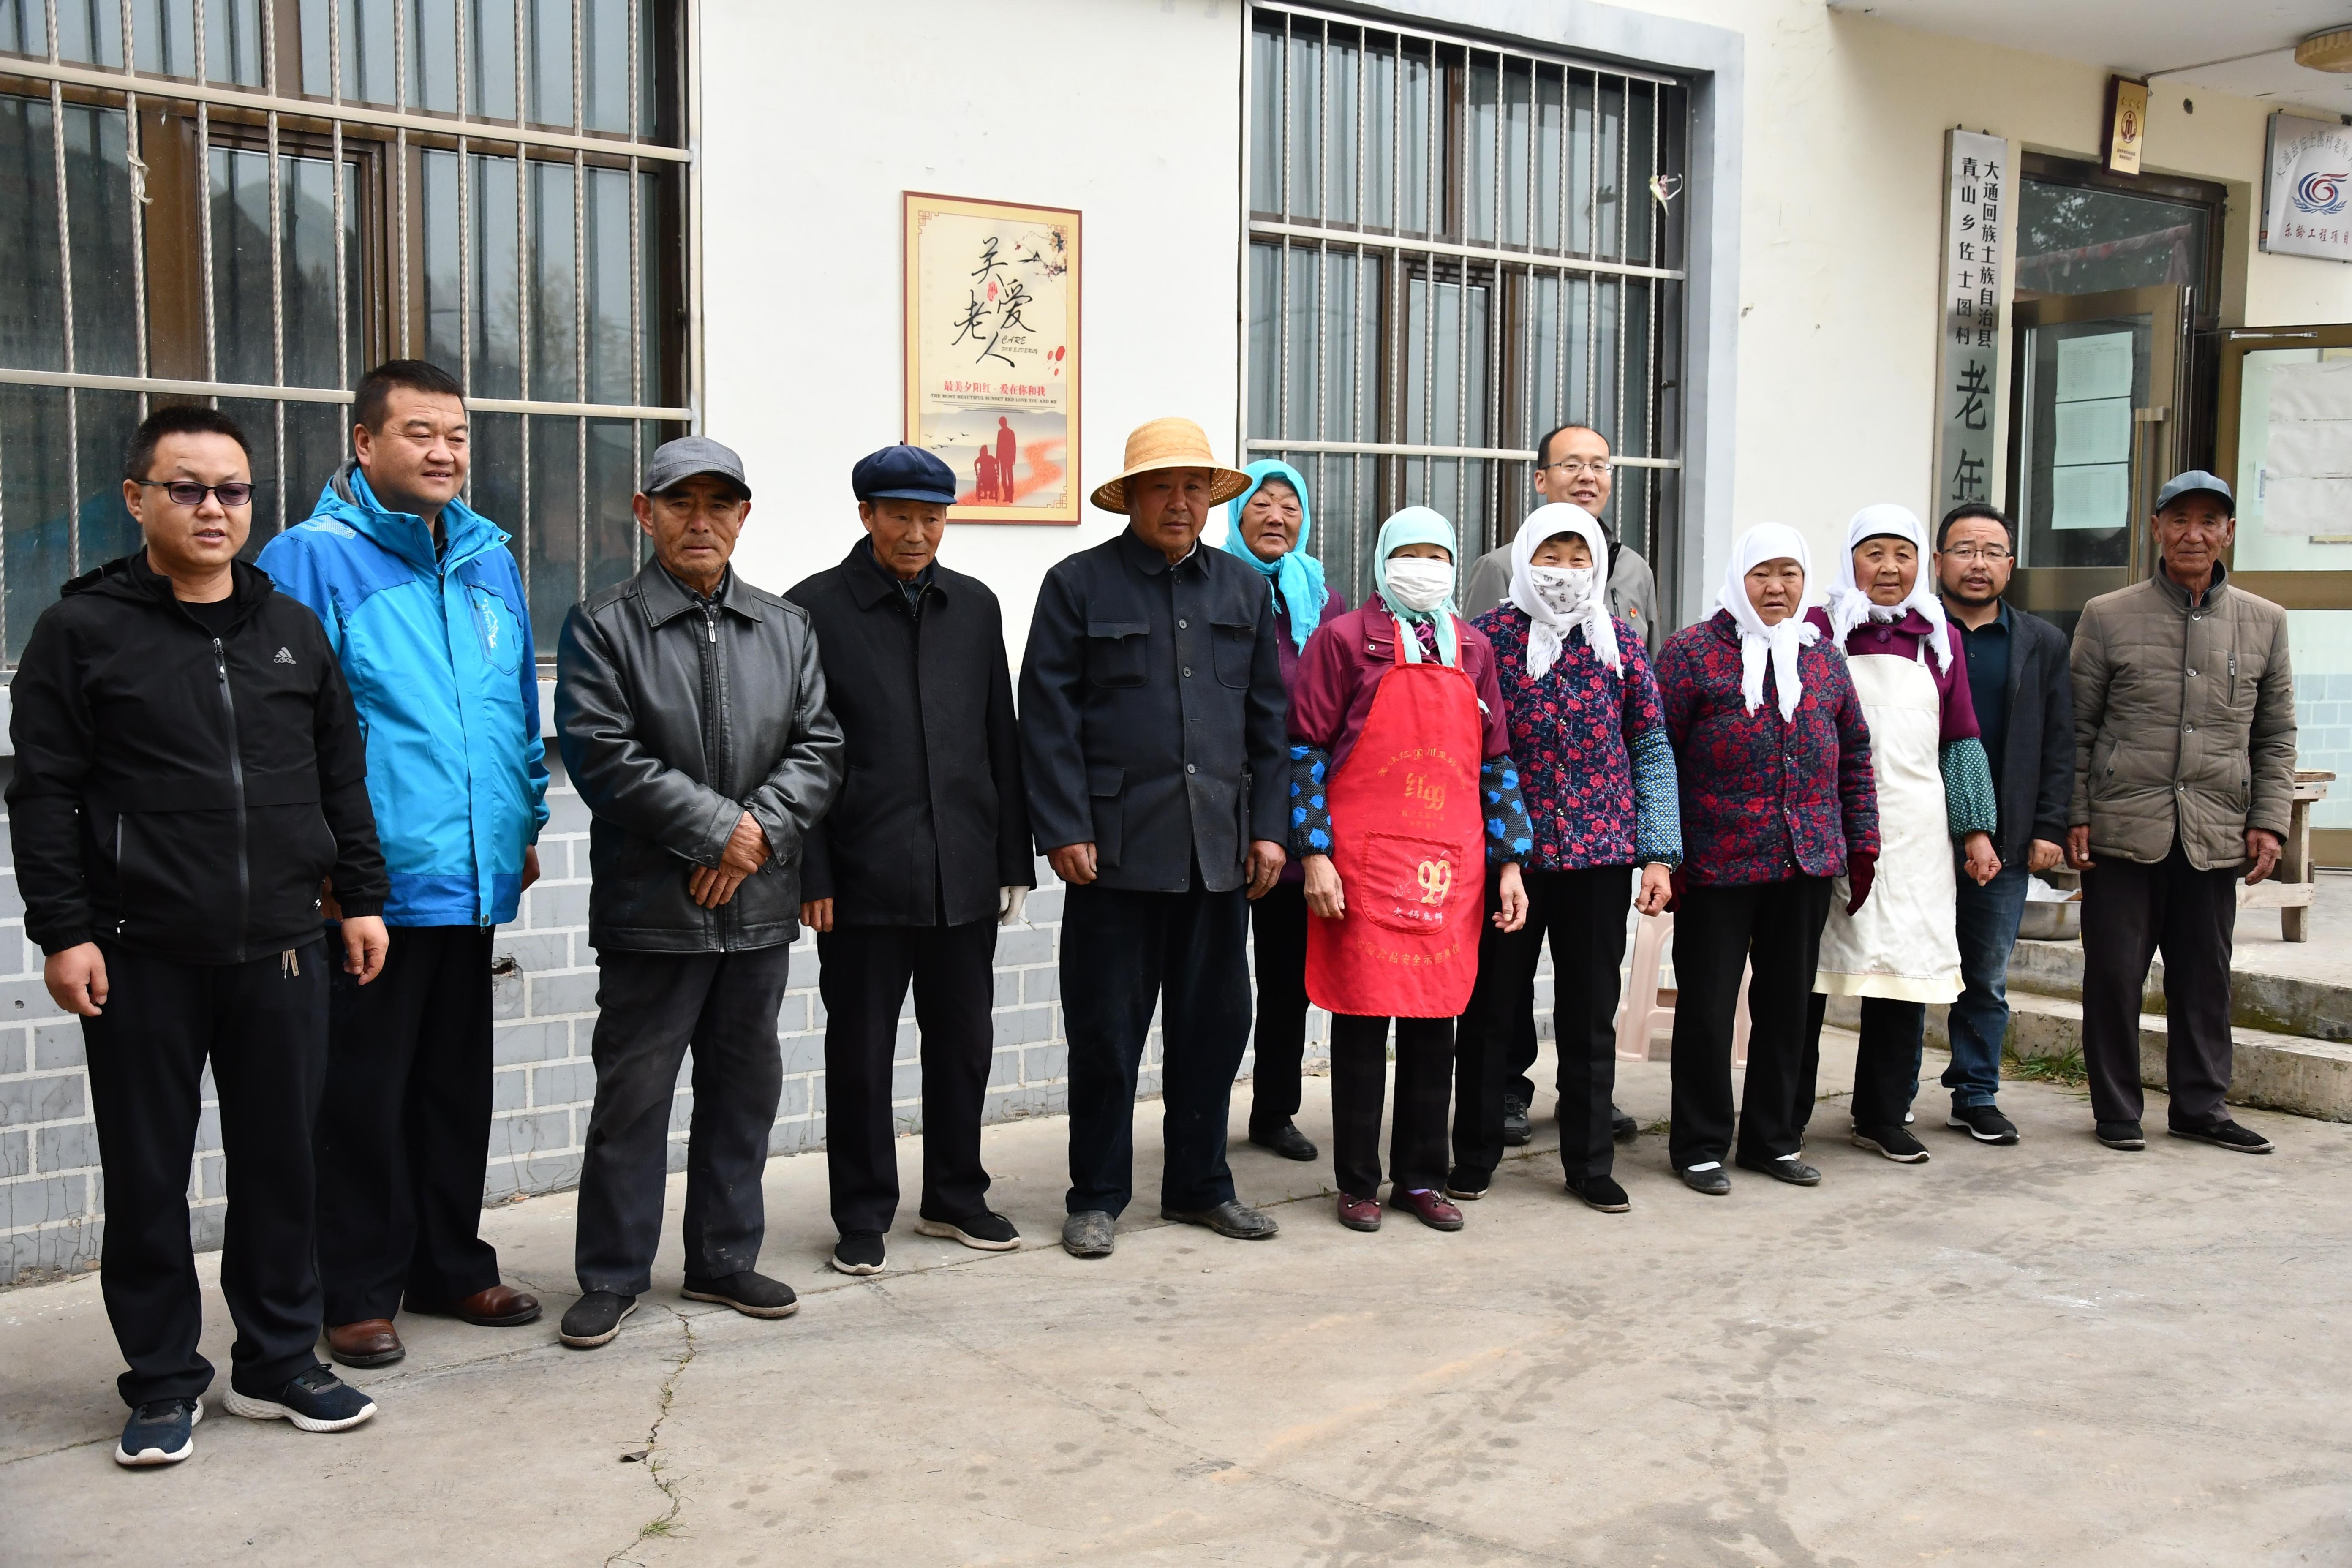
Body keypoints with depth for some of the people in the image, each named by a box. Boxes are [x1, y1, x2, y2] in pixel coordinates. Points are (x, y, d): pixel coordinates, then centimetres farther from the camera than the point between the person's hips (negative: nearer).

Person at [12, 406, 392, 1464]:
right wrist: (63, 930, -8)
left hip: (282, 948, 3)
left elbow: (343, 775, 15)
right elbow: (42, 793, -2)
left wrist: (361, 897, 10)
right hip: (141, 953, -3)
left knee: (280, 1158, 9)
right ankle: (163, 1381, 19)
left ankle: (279, 1360, 23)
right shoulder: (83, 630, 1)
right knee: (147, 1171, 6)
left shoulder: (293, 630, 12)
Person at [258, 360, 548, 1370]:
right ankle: (359, 1290, 17)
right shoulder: (314, 558, -8)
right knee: (362, 1094, 4)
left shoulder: (489, 559, 12)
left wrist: (525, 823, 15)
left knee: (457, 1085, 16)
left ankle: (449, 1265, 30)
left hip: (473, 879, 6)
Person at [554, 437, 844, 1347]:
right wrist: (718, 828, -15)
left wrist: (761, 829, -12)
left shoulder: (787, 628, 11)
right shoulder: (602, 626, -3)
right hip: (651, 906, -4)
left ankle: (726, 1259, 27)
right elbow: (604, 756, -13)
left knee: (745, 1086, 13)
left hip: (760, 904, 5)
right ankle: (613, 1277, 16)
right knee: (633, 1094, 2)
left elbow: (820, 749, 5)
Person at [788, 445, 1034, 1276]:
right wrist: (812, 875, -9)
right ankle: (863, 1216, 19)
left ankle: (956, 1197, 28)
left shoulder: (975, 606, 10)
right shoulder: (815, 608, -2)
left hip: (965, 873, 4)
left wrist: (1013, 857, 9)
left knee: (964, 1042, 12)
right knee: (860, 1051, 5)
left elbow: (1001, 739, 12)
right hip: (865, 878, -4)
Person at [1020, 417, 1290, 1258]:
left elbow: (1267, 717, 15)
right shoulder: (1079, 584, 1)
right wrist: (1064, 831, -10)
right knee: (1106, 1030, 3)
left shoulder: (1243, 589, 13)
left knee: (1215, 1022, 10)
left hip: (1217, 846, 4)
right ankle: (1096, 1198, 16)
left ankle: (1199, 1184, 25)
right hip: (1116, 846, -4)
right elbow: (1048, 716, -3)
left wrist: (1268, 827, 7)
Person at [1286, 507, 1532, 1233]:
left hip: (1451, 869, 4)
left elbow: (1496, 761, 15)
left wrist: (1510, 860, 9)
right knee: (1361, 1023, 3)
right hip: (1363, 866, -4)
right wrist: (1315, 855, -11)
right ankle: (1358, 1184, 14)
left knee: (1435, 1023, 9)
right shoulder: (1345, 640, -1)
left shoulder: (1473, 649, 12)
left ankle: (1421, 1178, 22)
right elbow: (1307, 751, -4)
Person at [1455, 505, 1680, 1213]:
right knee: (1490, 1009, 7)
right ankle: (1474, 1157, 20)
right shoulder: (1489, 637, 0)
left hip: (1600, 854, 2)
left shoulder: (1621, 641, 6)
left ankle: (1590, 1163, 21)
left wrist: (1660, 853, 1)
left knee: (1591, 1016, 9)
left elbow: (1651, 748, 7)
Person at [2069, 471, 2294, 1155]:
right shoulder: (2108, 617, 3)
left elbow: (2276, 737, 13)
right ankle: (2116, 1110, 15)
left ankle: (2200, 1105, 22)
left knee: (2205, 979, 9)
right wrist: (2075, 816, -3)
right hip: (2122, 831, -2)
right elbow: (2077, 727, 4)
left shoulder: (2265, 622, 10)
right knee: (2114, 975, 2)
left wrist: (2269, 822, 4)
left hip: (2215, 836, 2)